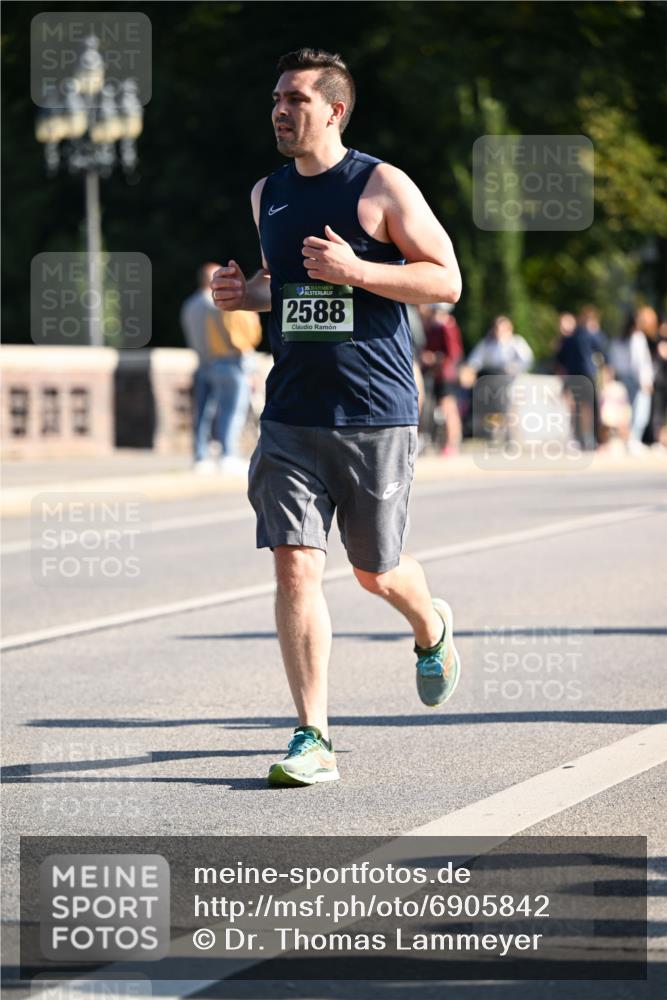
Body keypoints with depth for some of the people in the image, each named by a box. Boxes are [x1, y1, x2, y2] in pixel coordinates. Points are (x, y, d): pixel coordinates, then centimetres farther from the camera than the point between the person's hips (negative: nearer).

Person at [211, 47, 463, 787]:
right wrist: (247, 294, 4)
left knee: (375, 573, 9)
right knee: (295, 568, -9)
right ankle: (312, 739, -6)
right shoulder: (266, 194, 10)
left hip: (375, 416, -4)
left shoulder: (382, 187, -7)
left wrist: (356, 269, -20)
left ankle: (431, 628, 45)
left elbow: (447, 282, -7)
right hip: (291, 415, 4)